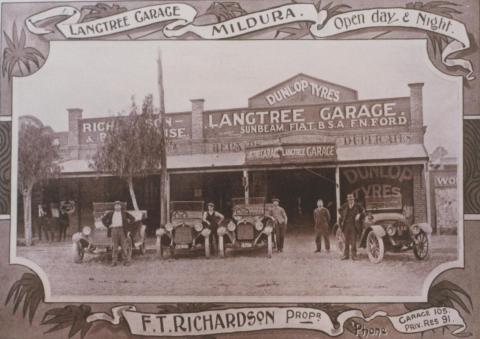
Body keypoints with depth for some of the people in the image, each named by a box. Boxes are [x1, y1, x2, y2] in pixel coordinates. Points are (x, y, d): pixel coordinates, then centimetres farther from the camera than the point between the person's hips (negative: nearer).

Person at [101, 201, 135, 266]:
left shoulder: (124, 213, 9)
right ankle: (114, 261, 2)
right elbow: (103, 219, 19)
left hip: (121, 229, -1)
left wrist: (126, 224, 3)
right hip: (114, 230, 1)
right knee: (114, 246, 0)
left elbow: (132, 219, 11)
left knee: (123, 245, -3)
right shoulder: (110, 213, 11)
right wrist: (108, 225, 7)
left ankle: (127, 260, 2)